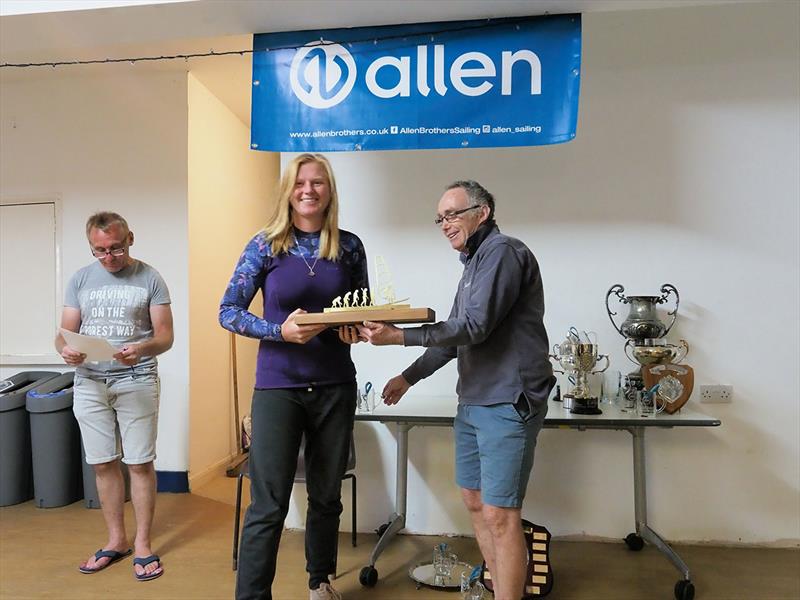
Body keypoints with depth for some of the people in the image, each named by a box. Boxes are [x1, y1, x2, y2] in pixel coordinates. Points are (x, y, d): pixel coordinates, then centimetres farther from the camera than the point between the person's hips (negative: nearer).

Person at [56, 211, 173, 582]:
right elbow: (65, 332, 7)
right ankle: (116, 540, 24)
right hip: (89, 382, 3)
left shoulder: (149, 279, 0)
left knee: (140, 464, 0)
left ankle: (142, 545, 14)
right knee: (103, 464, 7)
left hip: (136, 381, -3)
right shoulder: (80, 280, 9)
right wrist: (66, 350, -16)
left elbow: (165, 335, -3)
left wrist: (142, 349, -25)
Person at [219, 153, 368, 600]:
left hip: (336, 387, 3)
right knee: (268, 504, 0)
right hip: (278, 387, -3)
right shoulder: (265, 246, -4)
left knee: (327, 495, 16)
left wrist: (356, 328, -11)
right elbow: (229, 312, -5)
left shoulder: (349, 246, 2)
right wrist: (280, 331, -20)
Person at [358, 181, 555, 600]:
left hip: (507, 404, -10)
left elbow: (474, 327, -20)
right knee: (474, 501, 16)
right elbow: (455, 335, 21)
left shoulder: (503, 252, -11)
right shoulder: (475, 263, 18)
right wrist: (408, 377, 21)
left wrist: (398, 337, -21)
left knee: (500, 514, -5)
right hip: (472, 402, 10)